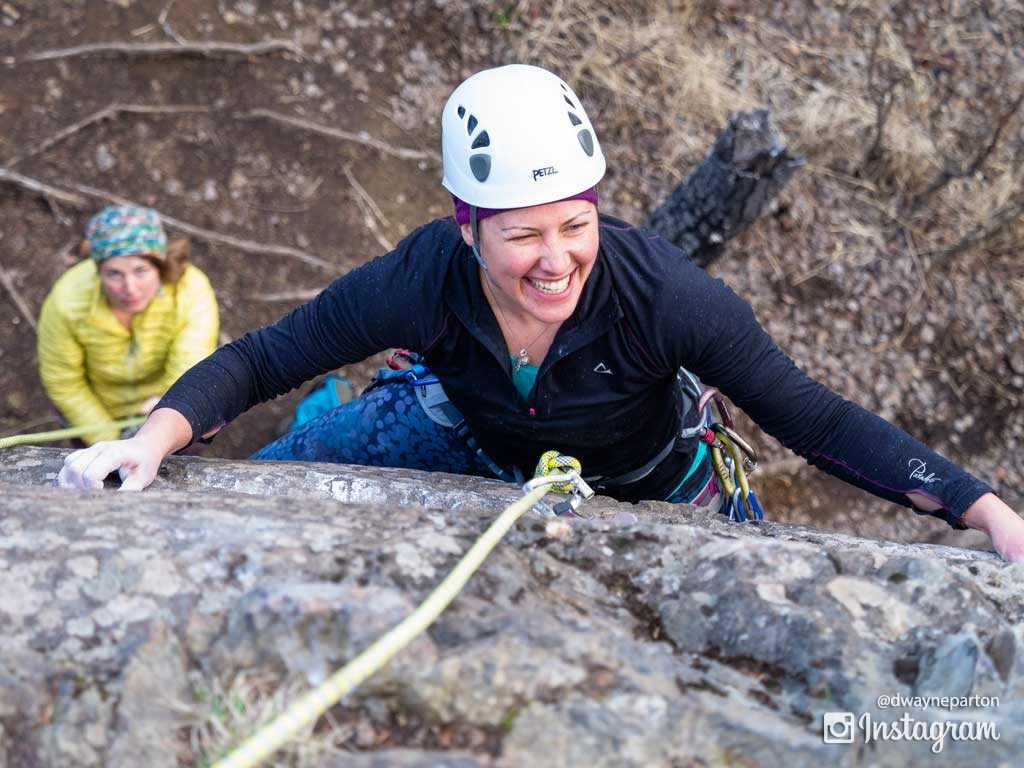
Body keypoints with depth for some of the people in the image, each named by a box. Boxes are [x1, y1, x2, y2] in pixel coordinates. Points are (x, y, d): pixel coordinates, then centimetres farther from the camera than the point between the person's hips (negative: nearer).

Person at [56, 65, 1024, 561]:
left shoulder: (663, 292, -40)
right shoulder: (420, 284, -35)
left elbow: (813, 418, -34)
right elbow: (260, 360, -23)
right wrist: (153, 440, -39)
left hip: (646, 486, -1)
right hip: (478, 444, 1)